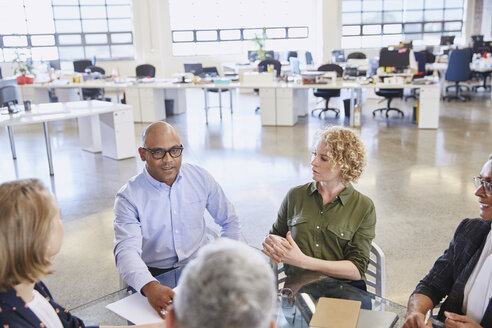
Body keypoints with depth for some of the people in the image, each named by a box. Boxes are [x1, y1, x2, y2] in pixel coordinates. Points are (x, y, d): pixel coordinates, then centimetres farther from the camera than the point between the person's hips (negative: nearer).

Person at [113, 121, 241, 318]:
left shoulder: (201, 178, -1)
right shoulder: (129, 197, -10)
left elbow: (230, 222, 12)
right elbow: (126, 251, -24)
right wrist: (149, 287, -43)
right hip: (154, 275, -2)